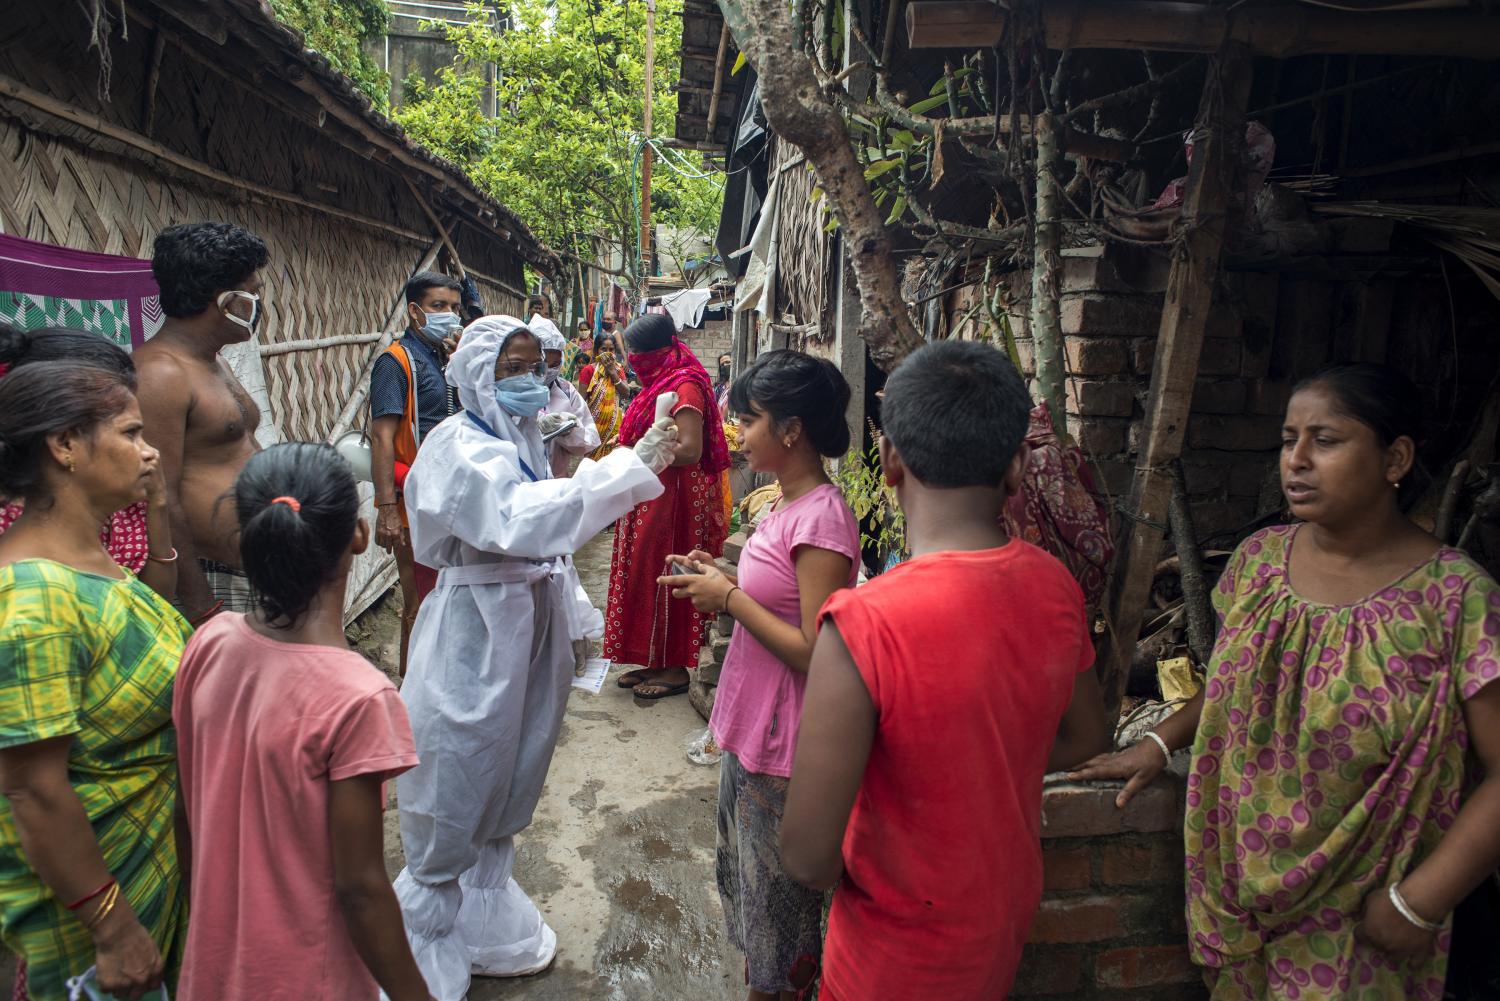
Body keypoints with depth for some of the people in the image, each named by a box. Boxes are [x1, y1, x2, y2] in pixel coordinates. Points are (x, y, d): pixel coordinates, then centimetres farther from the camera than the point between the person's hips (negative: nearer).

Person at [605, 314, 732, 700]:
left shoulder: (685, 384, -15)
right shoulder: (660, 382, 14)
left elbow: (689, 450, -23)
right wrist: (628, 450, 7)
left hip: (672, 500, -9)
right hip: (649, 498, 9)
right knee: (647, 576, 12)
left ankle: (676, 669, 9)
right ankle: (655, 663, 22)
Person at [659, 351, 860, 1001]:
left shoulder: (823, 519, -24)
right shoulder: (787, 505, 5)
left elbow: (814, 652, -26)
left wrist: (729, 597, -19)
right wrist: (722, 584, 2)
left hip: (783, 743, -10)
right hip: (749, 727, 10)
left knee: (777, 893, 12)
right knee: (743, 871, 26)